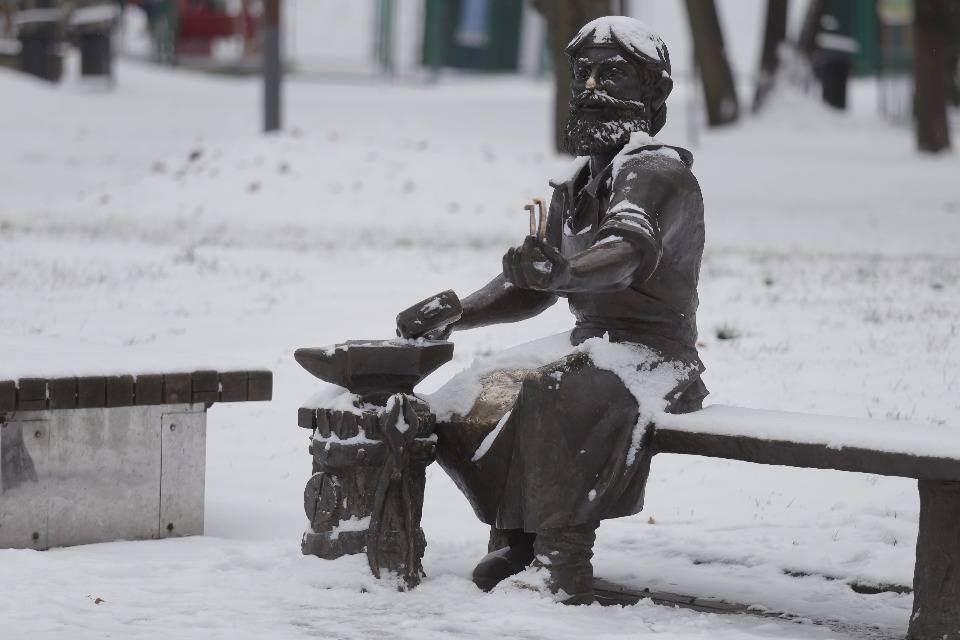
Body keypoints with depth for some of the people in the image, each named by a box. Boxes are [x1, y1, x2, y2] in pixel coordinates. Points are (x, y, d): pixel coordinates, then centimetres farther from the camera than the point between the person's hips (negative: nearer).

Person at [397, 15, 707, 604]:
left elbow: (630, 251, -32)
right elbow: (530, 290, 25)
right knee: (472, 397, -2)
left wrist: (561, 272, -50)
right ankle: (517, 538, 3)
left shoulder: (655, 170, -10)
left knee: (550, 398, -35)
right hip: (592, 349, 9)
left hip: (654, 356, -9)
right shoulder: (580, 184, 19)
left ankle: (562, 568, -35)